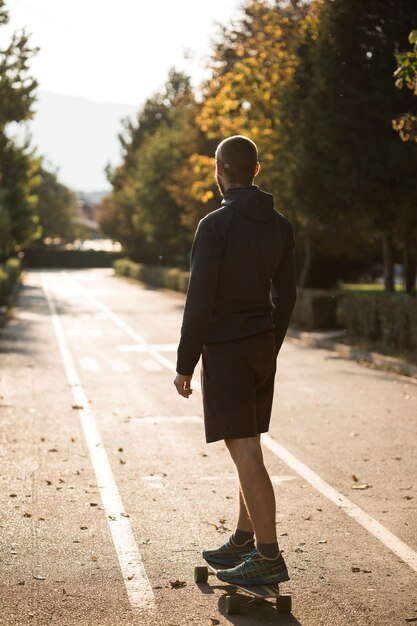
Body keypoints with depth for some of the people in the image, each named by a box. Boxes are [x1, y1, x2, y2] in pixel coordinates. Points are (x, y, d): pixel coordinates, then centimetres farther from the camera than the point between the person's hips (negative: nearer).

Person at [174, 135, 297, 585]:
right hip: (263, 346, 8)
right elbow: (285, 295, 12)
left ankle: (269, 557, -6)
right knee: (249, 448, 16)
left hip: (225, 348, -8)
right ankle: (243, 541, 25)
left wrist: (184, 365, -9)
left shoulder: (215, 225, -14)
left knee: (245, 452, -6)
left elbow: (200, 300, -16)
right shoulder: (279, 226, 8)